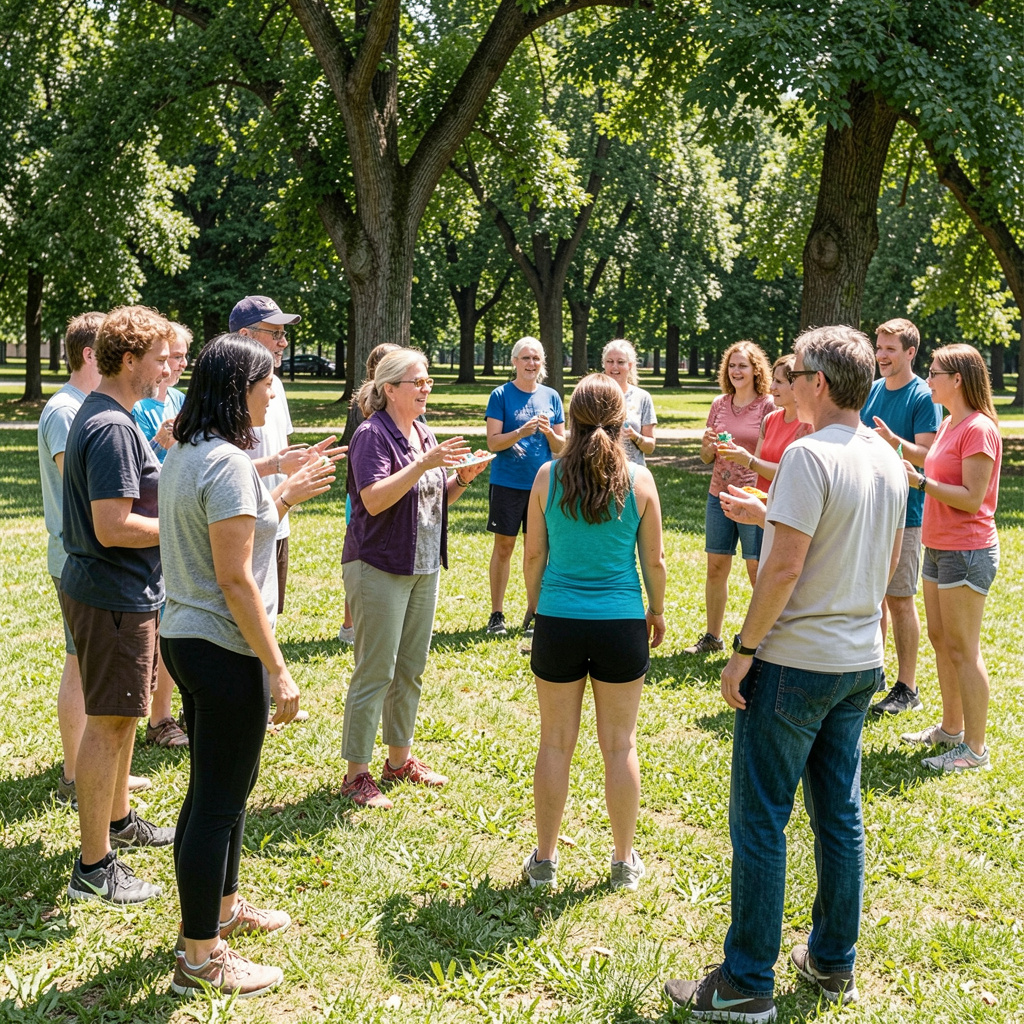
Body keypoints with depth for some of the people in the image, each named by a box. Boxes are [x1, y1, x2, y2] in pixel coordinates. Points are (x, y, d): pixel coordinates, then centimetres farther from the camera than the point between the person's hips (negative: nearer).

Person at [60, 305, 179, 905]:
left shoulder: (101, 415, 11)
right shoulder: (114, 428, -22)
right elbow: (113, 528, -26)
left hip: (125, 591, 11)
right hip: (115, 597, -11)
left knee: (122, 715, 23)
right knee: (109, 723, -3)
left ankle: (118, 819, 40)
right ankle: (94, 866, 5)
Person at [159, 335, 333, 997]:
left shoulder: (184, 453, 10)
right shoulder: (228, 462, -20)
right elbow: (235, 577, -23)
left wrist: (286, 496, 15)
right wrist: (277, 668, -20)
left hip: (185, 638, 10)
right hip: (224, 650, -10)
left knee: (223, 786, 23)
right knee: (219, 799, 1)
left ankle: (222, 907, 41)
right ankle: (201, 957, 12)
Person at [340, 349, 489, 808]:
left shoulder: (424, 435, 14)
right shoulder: (372, 435, -12)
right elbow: (374, 499, -24)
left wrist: (462, 478, 2)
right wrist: (423, 464, -28)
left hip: (424, 569, 8)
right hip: (379, 568, -8)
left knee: (411, 669, 15)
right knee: (375, 673, -5)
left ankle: (400, 759, 28)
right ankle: (356, 774, 3)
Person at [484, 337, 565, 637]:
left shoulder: (551, 397, 7)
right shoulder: (501, 395, -3)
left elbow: (560, 446, 8)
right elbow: (493, 442, -8)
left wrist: (549, 432, -13)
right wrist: (521, 432, -23)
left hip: (542, 483, 3)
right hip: (507, 482, -3)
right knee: (504, 546, 3)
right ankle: (497, 614, 11)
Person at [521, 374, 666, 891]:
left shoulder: (548, 476, -5)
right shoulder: (638, 479, -6)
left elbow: (534, 555, 2)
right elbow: (654, 560, 1)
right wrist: (657, 612, 16)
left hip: (558, 621, 0)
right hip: (621, 623, 0)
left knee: (555, 743, 11)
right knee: (620, 745, 11)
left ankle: (544, 861, 21)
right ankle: (624, 863, 22)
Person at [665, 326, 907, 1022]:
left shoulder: (809, 455, -17)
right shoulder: (889, 460, 8)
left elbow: (786, 565, -22)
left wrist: (744, 649, -13)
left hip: (795, 662, -8)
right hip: (861, 662, 8)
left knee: (760, 821, 0)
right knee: (840, 813, 16)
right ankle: (834, 963, 27)